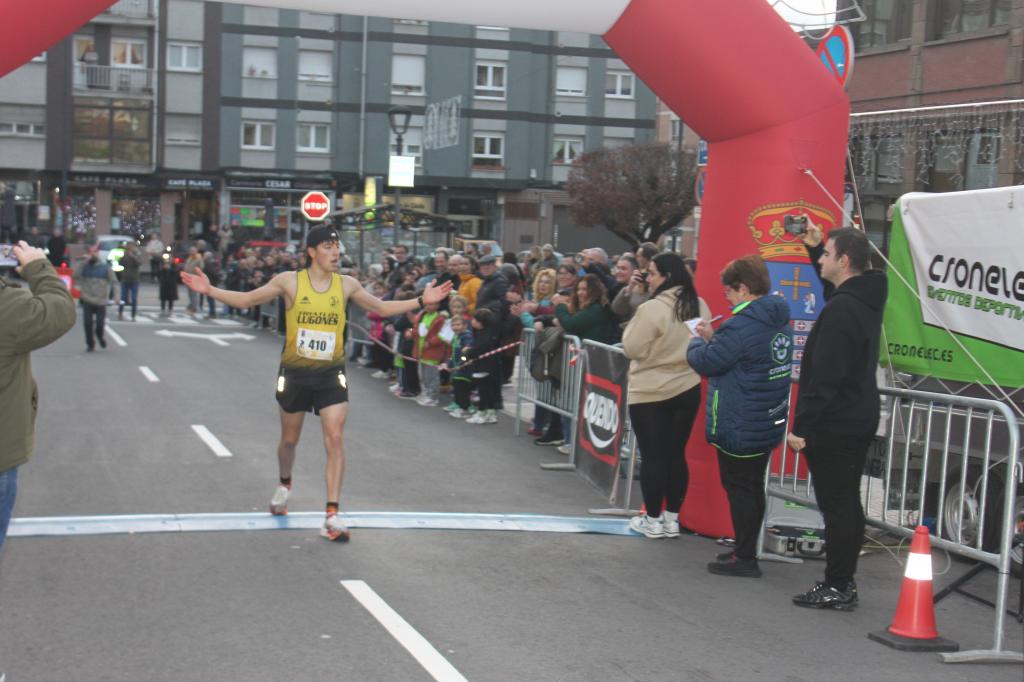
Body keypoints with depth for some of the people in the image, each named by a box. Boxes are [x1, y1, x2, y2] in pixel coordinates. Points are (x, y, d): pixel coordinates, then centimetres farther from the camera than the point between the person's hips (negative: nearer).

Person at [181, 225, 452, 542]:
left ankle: (332, 514, -8)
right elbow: (247, 300, -1)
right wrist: (210, 290, -12)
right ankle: (284, 485, 48)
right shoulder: (289, 281, -8)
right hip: (294, 373, 0)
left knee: (335, 439, -12)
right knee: (289, 439, 17)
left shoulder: (346, 284, -3)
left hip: (331, 373, 0)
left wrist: (420, 301, 1)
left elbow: (380, 308, 10)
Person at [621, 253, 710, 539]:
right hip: (687, 389, 6)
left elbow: (632, 349, -13)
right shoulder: (699, 306, 2)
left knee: (652, 456, 3)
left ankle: (653, 520, 10)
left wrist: (632, 325, 2)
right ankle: (671, 519, 18)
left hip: (650, 393, -6)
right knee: (676, 454, 11)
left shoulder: (652, 309, -19)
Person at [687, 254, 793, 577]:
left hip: (738, 426, -9)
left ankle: (745, 558, 6)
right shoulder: (779, 322, 8)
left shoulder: (743, 325, -22)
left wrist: (697, 342, 3)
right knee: (753, 487, 17)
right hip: (769, 422, 9)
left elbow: (708, 361, -17)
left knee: (739, 488, 0)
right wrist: (712, 338, 10)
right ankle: (746, 551, 27)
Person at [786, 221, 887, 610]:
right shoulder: (866, 297, 8)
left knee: (835, 505, -3)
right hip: (860, 419, 10)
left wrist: (802, 427, -20)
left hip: (834, 423, -10)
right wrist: (814, 247, 23)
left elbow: (824, 377, -24)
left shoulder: (840, 309, -22)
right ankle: (844, 582, 24)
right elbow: (835, 286, 33)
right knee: (847, 503, 15)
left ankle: (836, 588, 3)